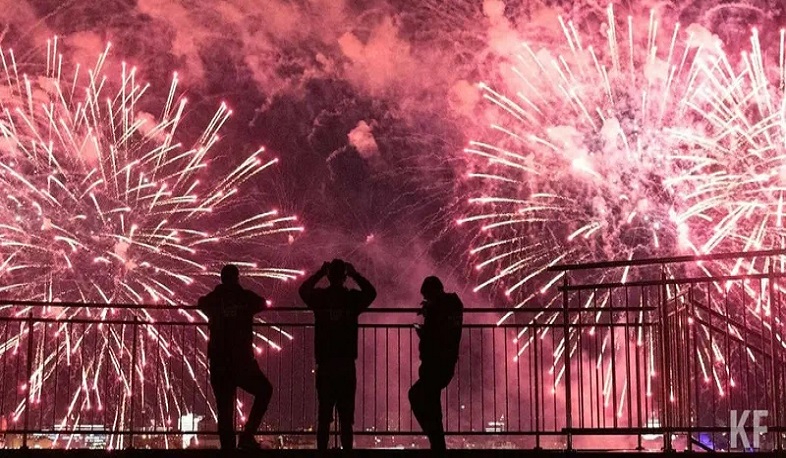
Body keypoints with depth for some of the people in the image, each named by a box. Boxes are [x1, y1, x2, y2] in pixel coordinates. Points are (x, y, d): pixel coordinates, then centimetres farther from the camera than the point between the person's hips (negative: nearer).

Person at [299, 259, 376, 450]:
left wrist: (320, 273, 21)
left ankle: (322, 448, 1)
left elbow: (303, 290, 21)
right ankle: (347, 448, 0)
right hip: (347, 365, 0)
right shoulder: (353, 298, -3)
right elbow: (371, 292, 18)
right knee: (346, 416, 3)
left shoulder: (319, 297, -2)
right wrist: (355, 274, 17)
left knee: (324, 415, 4)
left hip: (325, 366, 1)